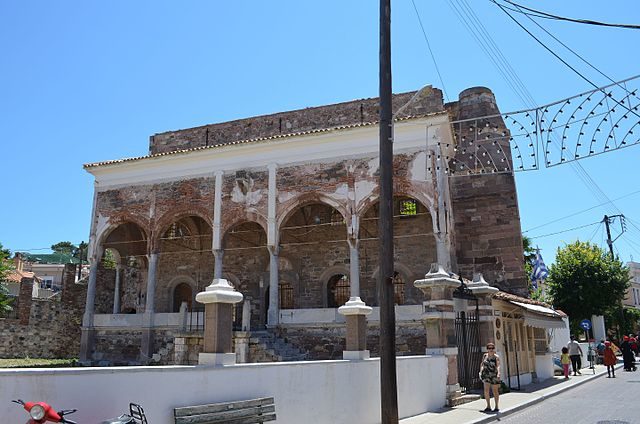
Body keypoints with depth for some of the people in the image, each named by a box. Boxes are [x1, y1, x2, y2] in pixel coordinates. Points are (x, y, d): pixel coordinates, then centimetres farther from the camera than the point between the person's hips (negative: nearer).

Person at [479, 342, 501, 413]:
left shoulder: (496, 357, -8)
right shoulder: (485, 356, 6)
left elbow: (498, 366, -23)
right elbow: (482, 364, 18)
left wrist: (498, 373, -38)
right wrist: (480, 372, 10)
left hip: (494, 376, -3)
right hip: (486, 375, 3)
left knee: (495, 391, 8)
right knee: (486, 390, -9)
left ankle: (496, 407, 23)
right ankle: (488, 406, 2)